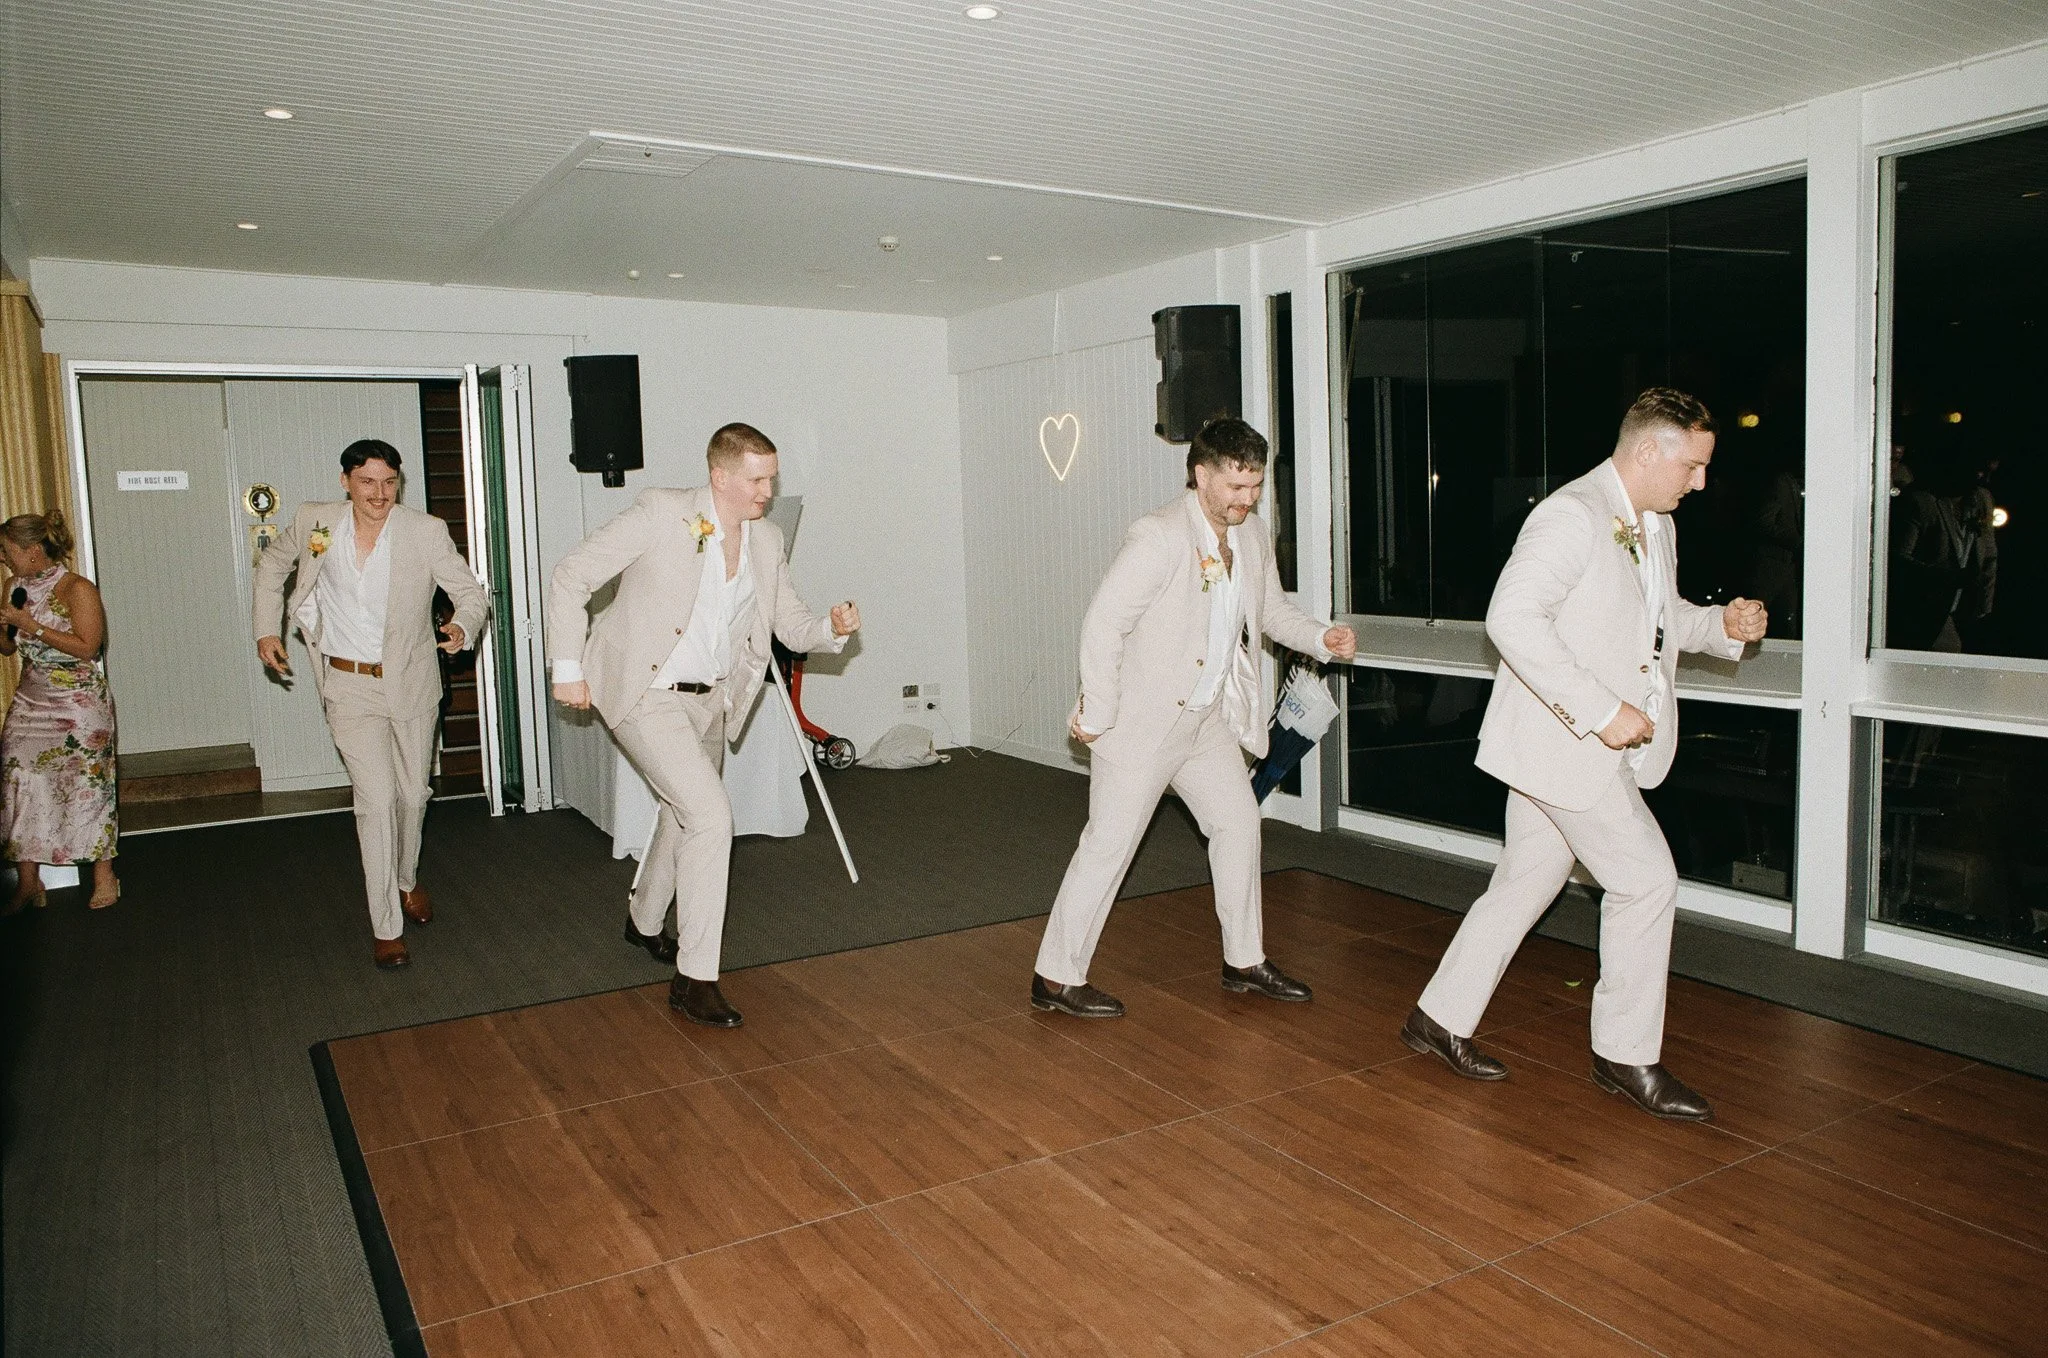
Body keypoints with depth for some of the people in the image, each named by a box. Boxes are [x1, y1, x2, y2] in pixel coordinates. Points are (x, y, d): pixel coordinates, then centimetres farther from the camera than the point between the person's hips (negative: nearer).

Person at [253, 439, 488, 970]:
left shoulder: (426, 532, -13)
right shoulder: (314, 521, -6)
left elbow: (472, 592, -10)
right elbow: (271, 565, 13)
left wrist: (462, 626, -32)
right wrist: (266, 630, 6)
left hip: (411, 682, 1)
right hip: (349, 686, 0)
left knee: (412, 795, 14)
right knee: (376, 801, -8)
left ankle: (407, 881, 43)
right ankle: (386, 927, 2)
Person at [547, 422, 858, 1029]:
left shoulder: (767, 540, 2)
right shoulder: (662, 513, -17)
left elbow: (791, 625, 5)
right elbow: (572, 575, -13)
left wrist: (833, 628, -17)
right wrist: (568, 666, -14)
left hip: (708, 699, 8)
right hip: (645, 695, -7)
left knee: (684, 817, 23)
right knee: (711, 819, -18)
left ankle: (644, 923, 51)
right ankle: (694, 980, -8)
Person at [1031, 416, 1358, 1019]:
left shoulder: (1251, 533, 3)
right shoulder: (1159, 536, -23)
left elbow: (1271, 608, 17)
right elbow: (1102, 624, -25)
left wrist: (1321, 637, -2)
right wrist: (1096, 716, -21)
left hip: (1208, 717, 8)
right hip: (1141, 719, -8)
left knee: (1238, 822, 13)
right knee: (1109, 844, -2)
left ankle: (1244, 961, 29)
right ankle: (1056, 976, 11)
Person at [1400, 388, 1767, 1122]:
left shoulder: (1656, 527, 15)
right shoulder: (1572, 515, -17)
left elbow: (1659, 618, 28)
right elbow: (1511, 617, -28)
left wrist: (1722, 623, 6)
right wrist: (1600, 711, -28)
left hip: (1594, 745, 10)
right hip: (1559, 739, -10)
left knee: (1524, 884, 14)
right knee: (1647, 880, -4)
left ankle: (1441, 1018, 26)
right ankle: (1627, 1055, 12)